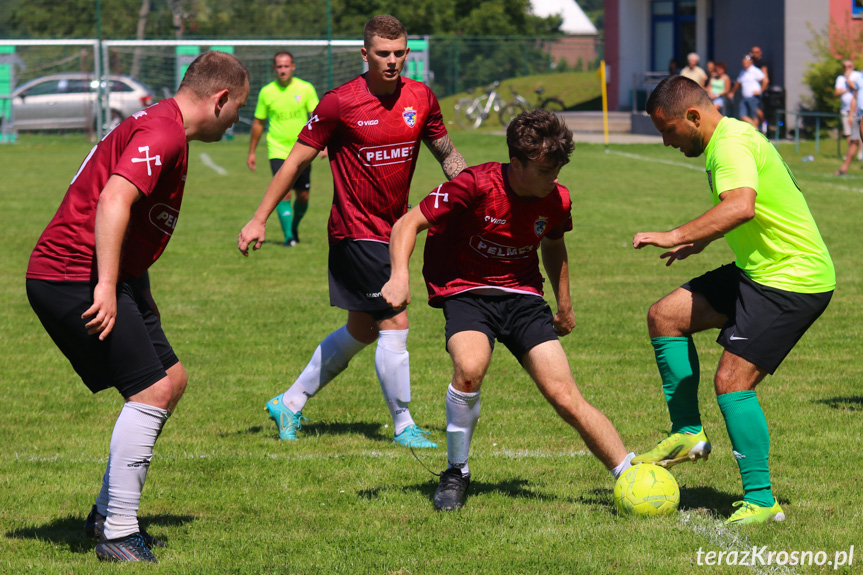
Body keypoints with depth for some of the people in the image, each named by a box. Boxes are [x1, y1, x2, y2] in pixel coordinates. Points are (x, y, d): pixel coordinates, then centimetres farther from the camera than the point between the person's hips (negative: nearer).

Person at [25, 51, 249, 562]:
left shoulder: (164, 129, 19)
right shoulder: (163, 132, -16)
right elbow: (113, 200, -29)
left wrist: (140, 298, 28)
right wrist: (106, 287, -32)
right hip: (73, 278, -11)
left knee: (172, 379, 14)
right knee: (152, 391, -13)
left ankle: (108, 514, 19)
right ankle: (117, 535, -9)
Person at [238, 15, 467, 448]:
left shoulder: (420, 98, 1)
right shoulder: (340, 104, -14)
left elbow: (447, 154, 16)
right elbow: (297, 160, -7)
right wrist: (259, 220, -7)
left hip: (392, 230, 7)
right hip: (356, 230, -7)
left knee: (361, 331, 14)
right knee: (394, 324, -10)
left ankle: (290, 404, 28)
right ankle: (404, 426, 3)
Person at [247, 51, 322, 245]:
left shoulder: (305, 89, -1)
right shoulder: (266, 92, 0)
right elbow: (258, 122, 9)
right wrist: (251, 152, 11)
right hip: (278, 151, -1)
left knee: (303, 196, 8)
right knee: (284, 193, -17)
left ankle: (294, 227, 34)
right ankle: (288, 236, -14)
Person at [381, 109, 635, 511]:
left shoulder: (556, 201, -3)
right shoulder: (476, 187, -20)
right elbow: (409, 224, -16)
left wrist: (564, 305, 27)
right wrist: (400, 276, -32)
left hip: (522, 296, 3)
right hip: (465, 291, -3)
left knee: (566, 398, -9)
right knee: (470, 368, -33)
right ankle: (456, 472, -10)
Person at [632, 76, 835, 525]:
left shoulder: (732, 144, -20)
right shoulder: (725, 141, 12)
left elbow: (740, 206, -40)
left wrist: (675, 236, -39)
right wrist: (701, 241, 28)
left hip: (794, 281, -11)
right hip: (759, 270, 11)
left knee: (732, 381, -15)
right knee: (664, 315, 9)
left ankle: (760, 501, -8)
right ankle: (687, 434, 15)